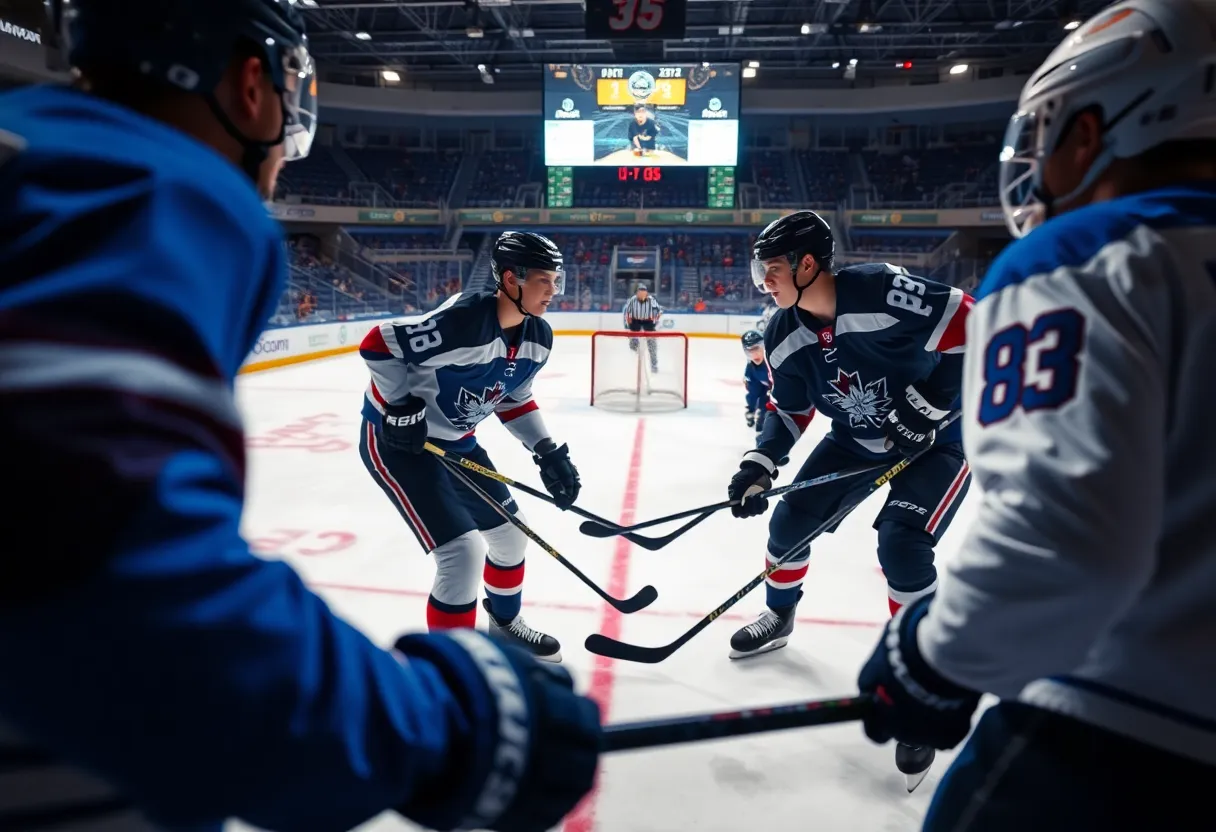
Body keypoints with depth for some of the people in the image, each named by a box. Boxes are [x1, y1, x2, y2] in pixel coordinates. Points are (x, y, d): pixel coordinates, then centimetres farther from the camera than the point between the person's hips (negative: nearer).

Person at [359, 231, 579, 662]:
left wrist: (548, 451, 0)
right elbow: (378, 344, -24)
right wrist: (402, 406, -22)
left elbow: (512, 397, 8)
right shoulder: (462, 320, -32)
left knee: (509, 531, 16)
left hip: (454, 441, 9)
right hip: (396, 440, -8)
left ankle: (505, 623, 43)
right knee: (463, 551, -16)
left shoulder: (538, 338, -6)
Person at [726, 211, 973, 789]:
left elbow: (968, 324, -23)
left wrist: (928, 406, -24)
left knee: (902, 545, -22)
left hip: (940, 431, -6)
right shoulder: (784, 336, -9)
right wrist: (759, 465, -9)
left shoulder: (883, 289, -30)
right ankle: (779, 617, 31)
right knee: (791, 517, 2)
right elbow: (791, 410, 2)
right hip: (858, 438, 7)